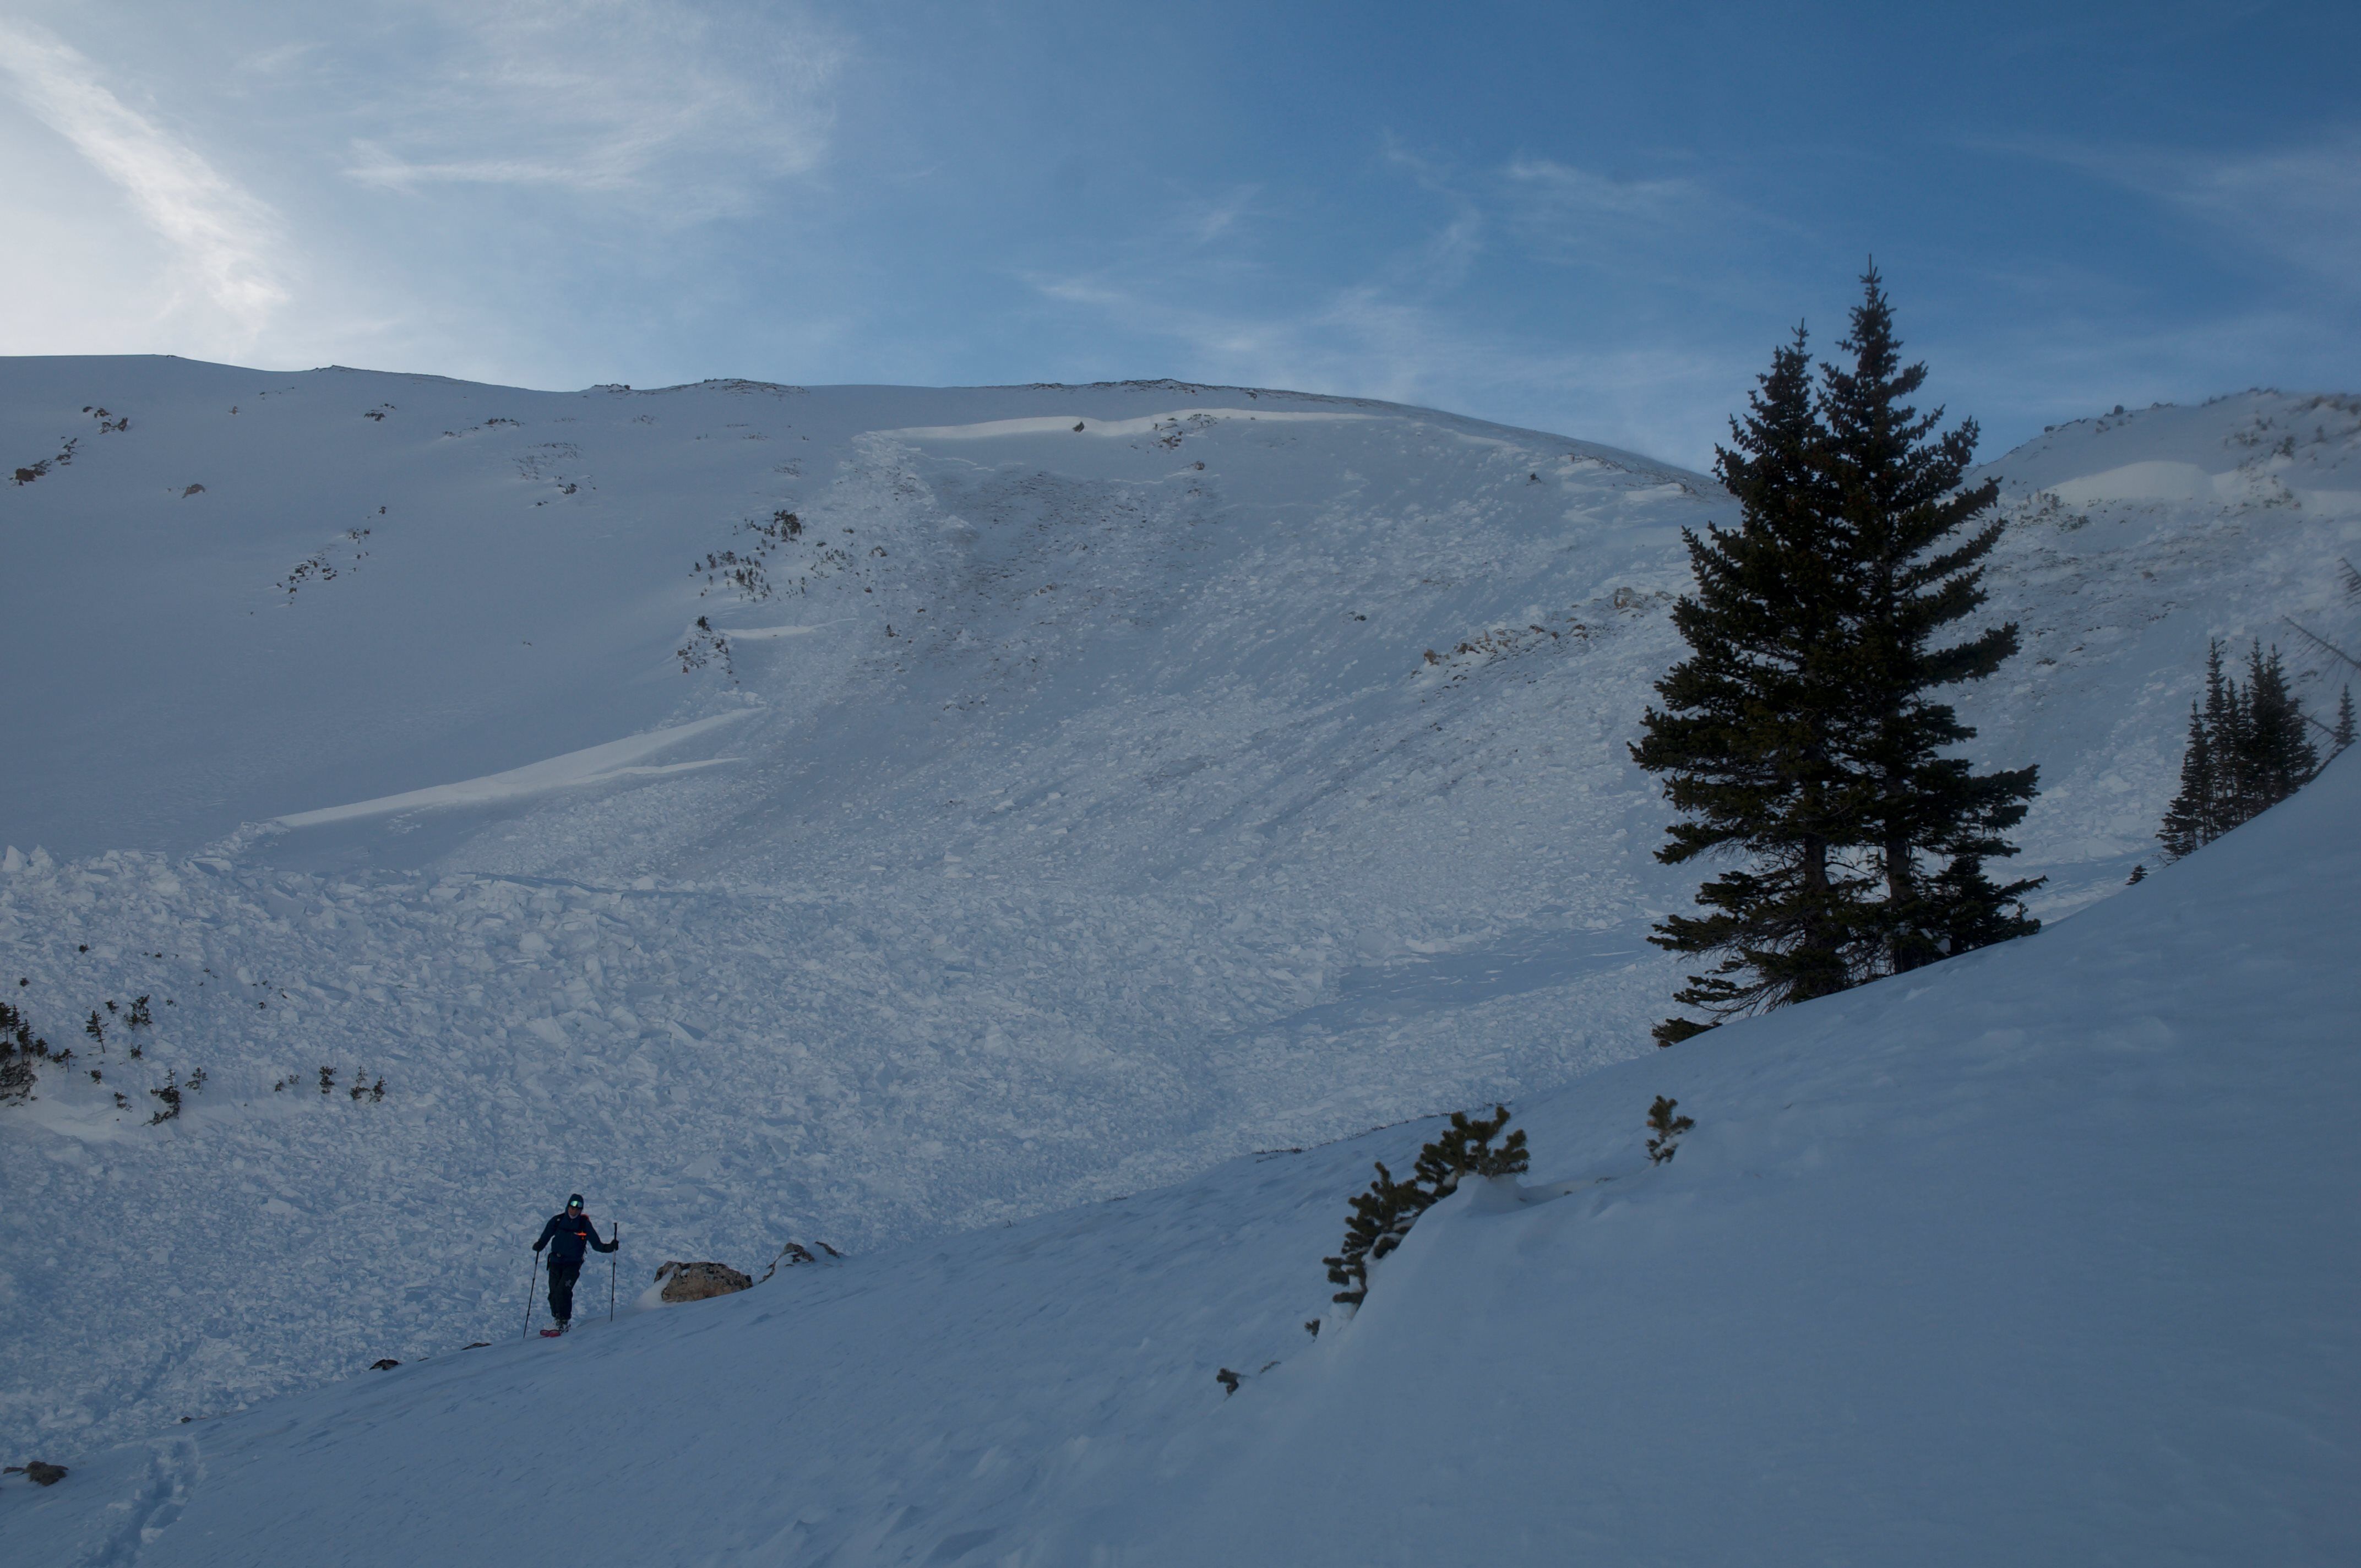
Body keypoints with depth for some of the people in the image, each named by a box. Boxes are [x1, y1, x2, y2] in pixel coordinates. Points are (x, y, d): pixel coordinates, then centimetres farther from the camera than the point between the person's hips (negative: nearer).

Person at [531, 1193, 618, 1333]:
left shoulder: (584, 1224, -2)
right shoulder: (557, 1221, 2)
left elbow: (596, 1244, 0)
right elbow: (545, 1238, 8)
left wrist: (610, 1247, -16)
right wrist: (539, 1246, -13)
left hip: (573, 1264, -3)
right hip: (555, 1262, 3)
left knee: (563, 1290, -19)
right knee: (554, 1293, -2)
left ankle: (564, 1322, -11)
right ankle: (557, 1319, 17)